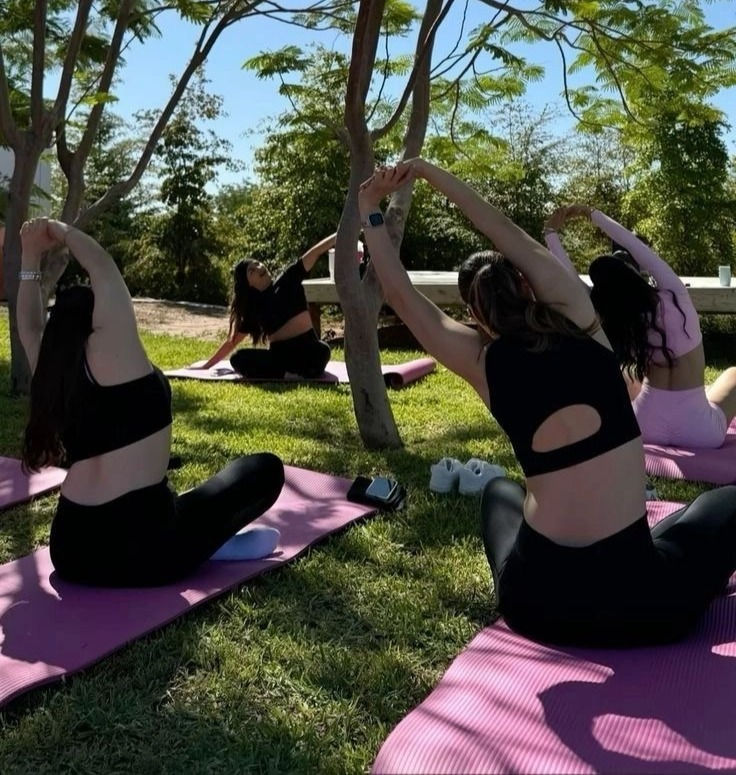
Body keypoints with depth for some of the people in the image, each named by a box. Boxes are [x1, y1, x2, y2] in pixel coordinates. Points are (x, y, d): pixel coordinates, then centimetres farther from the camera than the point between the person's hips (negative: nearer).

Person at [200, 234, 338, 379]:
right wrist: (206, 366, 15)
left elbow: (316, 251, -2)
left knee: (321, 351, -38)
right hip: (280, 354, 2)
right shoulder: (253, 307, 9)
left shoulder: (287, 280, 7)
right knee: (238, 359, -22)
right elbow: (232, 341, 16)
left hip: (308, 349, -2)